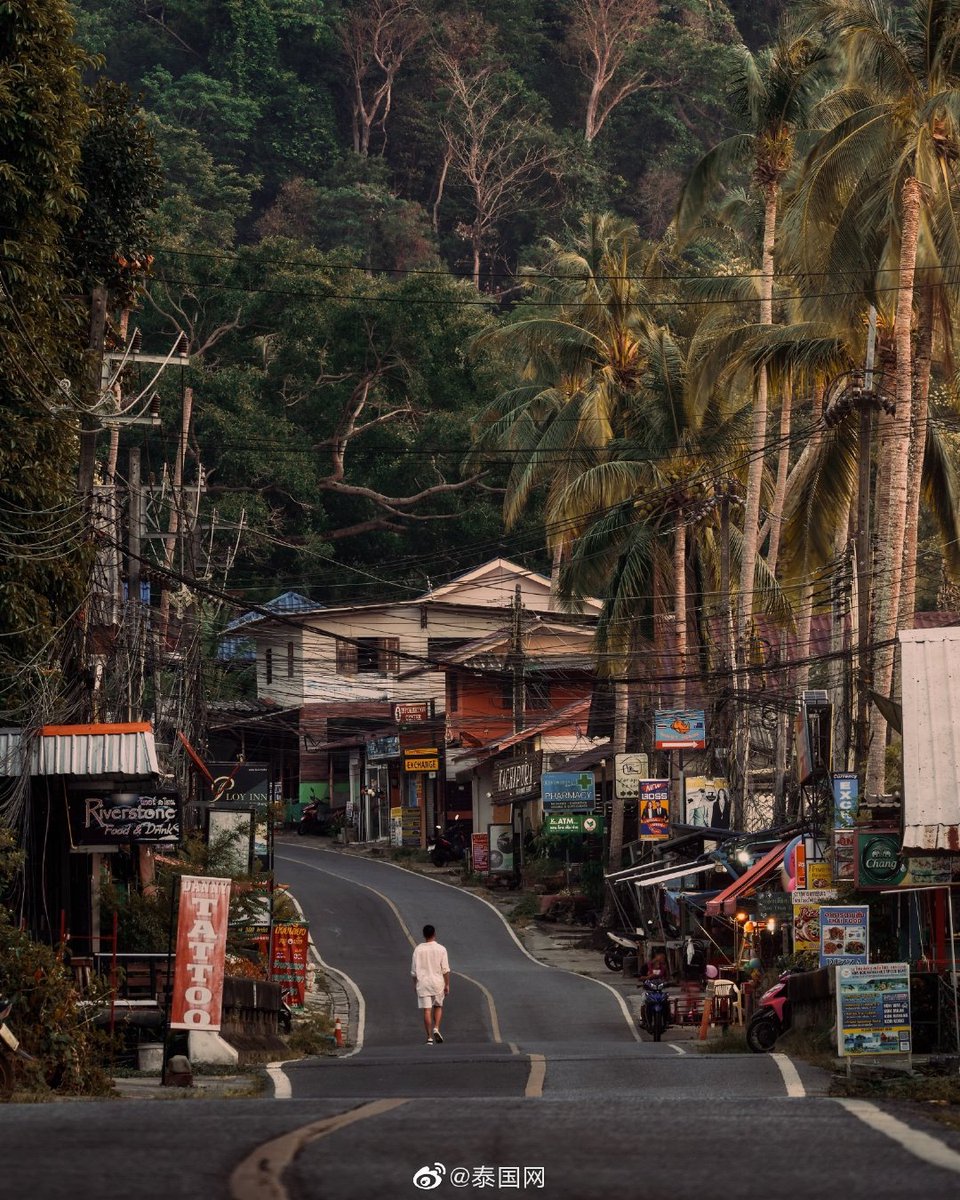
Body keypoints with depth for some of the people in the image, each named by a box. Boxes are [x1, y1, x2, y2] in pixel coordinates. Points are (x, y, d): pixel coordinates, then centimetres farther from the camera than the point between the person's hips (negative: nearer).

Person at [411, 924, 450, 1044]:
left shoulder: (418, 949, -1)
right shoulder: (441, 949, -4)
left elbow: (414, 970, 3)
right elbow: (446, 969, -6)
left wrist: (415, 985, 13)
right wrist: (447, 985, 1)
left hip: (423, 983, 0)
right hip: (438, 983, 0)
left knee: (427, 1010, 1)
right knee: (438, 1006, 18)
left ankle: (430, 1037, 0)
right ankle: (436, 1028, -1)